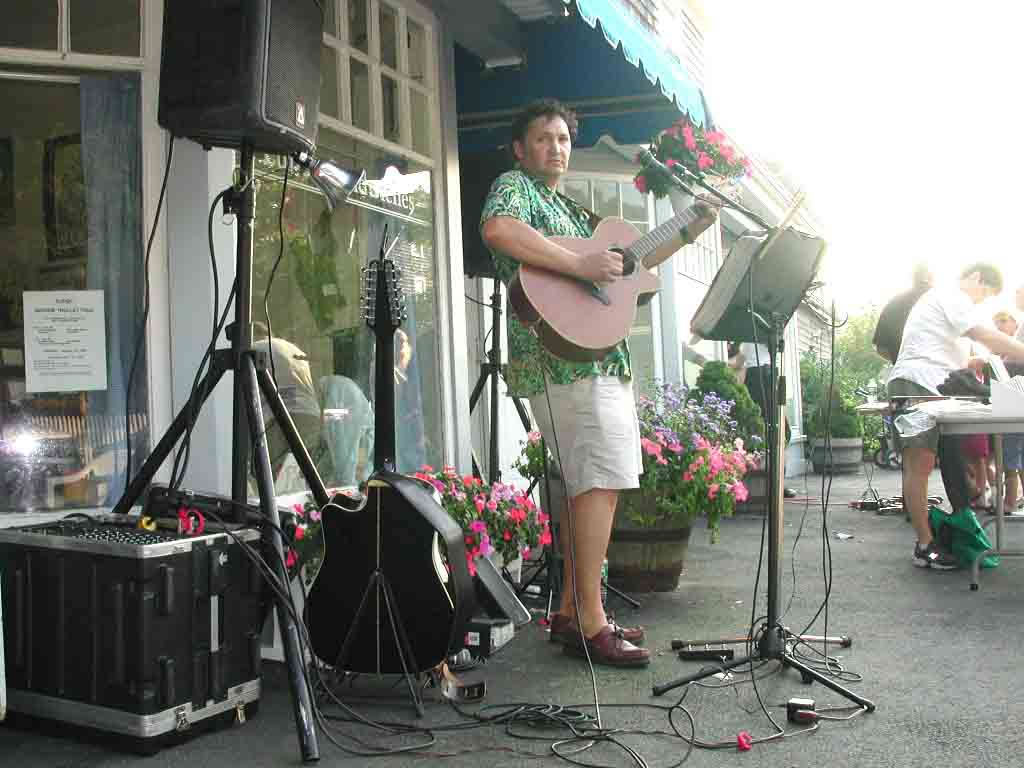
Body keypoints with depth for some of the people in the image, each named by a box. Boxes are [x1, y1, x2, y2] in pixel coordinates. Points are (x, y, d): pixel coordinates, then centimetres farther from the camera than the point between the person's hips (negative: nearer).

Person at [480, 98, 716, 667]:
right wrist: (580, 265, -26)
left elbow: (624, 263, 33)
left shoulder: (565, 208, 28)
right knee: (601, 480, -15)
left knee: (589, 486, 10)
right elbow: (497, 230, -24)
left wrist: (689, 233, 28)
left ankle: (571, 612, 18)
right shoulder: (515, 187, 1)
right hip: (566, 357, -10)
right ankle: (590, 626, -12)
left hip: (598, 359, 10)